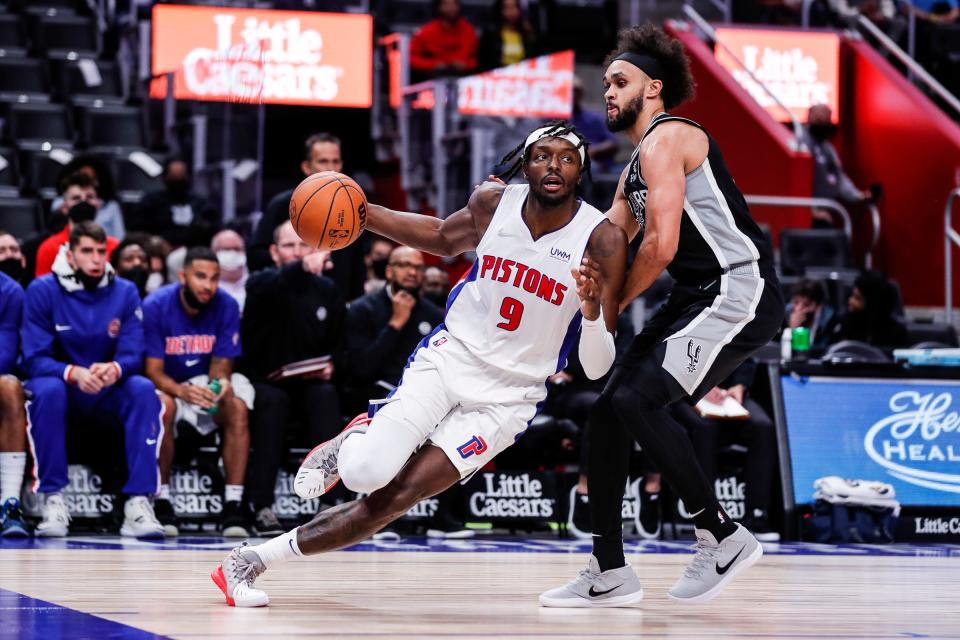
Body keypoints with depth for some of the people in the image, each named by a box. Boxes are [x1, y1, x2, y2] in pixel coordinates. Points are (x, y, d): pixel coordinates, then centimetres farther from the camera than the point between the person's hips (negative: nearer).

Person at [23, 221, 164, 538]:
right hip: (62, 388, -2)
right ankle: (53, 502, -30)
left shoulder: (125, 292, -4)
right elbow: (35, 359, -15)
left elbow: (133, 356, -10)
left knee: (144, 389, -28)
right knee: (47, 390, -35)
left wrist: (114, 369, -35)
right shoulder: (42, 291, -10)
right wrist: (74, 373, -36)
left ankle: (138, 501, -32)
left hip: (107, 398, 2)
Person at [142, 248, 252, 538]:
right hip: (165, 386, -3)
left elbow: (220, 365, -5)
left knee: (237, 406, -28)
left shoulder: (227, 306, -10)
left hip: (204, 383, 3)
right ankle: (162, 502, -27)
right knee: (163, 405, -37)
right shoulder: (155, 306, -18)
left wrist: (221, 383, -31)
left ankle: (233, 505, -27)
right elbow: (154, 371, -17)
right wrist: (182, 391, -39)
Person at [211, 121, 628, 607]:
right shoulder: (493, 202, -4)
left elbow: (597, 370, -14)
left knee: (391, 501, -13)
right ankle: (354, 441, 14)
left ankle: (254, 559, 1)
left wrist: (592, 308, -35)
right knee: (365, 472, -23)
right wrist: (361, 212, 8)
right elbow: (443, 238, 21)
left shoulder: (602, 239, -14)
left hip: (507, 399, -2)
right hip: (449, 357, 2)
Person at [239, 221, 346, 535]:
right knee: (273, 400, -36)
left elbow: (339, 343, 18)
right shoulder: (261, 283, -6)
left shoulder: (327, 290, 9)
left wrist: (332, 365, -6)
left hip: (310, 383, 3)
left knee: (326, 396, -30)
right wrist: (303, 267, -53)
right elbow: (274, 287, -33)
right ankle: (262, 508, -36)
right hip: (265, 382, -3)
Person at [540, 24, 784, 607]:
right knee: (610, 411, 6)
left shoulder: (666, 139, -9)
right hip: (701, 298, 10)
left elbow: (660, 248, -18)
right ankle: (610, 575, 12)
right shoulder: (636, 170, 22)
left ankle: (723, 536, -12)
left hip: (739, 292, -10)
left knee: (639, 399, -22)